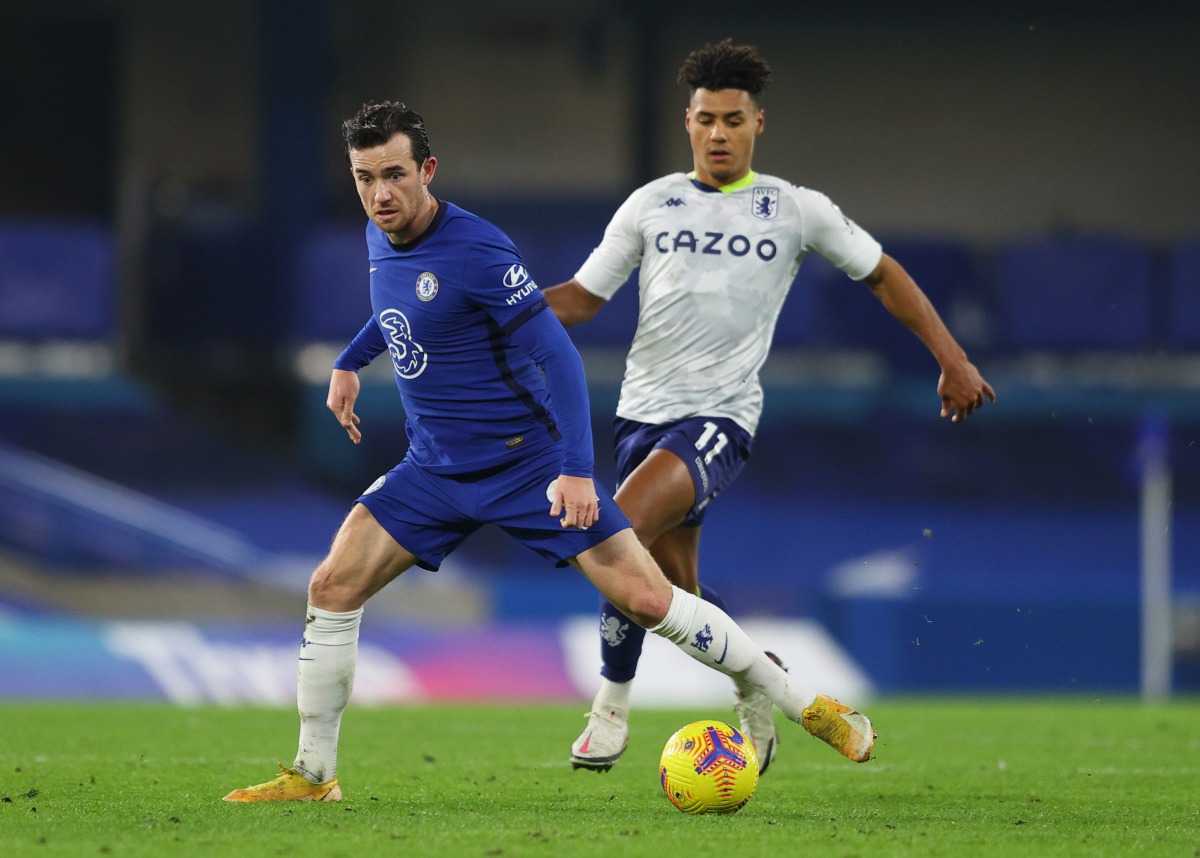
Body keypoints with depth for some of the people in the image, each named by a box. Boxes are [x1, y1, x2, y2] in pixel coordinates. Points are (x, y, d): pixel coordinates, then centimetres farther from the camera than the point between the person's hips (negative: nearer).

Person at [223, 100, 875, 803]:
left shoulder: (475, 249, -22)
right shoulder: (381, 238, 2)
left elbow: (557, 355, -21)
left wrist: (575, 469, -27)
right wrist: (350, 362, 24)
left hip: (530, 460, -6)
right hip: (436, 470, 6)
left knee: (646, 598, -12)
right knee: (331, 589, -8)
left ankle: (803, 705, 2)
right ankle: (313, 775, 4)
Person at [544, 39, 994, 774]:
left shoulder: (795, 211, 3)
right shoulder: (652, 205, 7)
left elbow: (883, 274, 12)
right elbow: (582, 298, 11)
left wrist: (953, 360, 6)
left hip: (723, 415, -4)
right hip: (646, 409, 4)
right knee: (677, 589, 4)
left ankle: (613, 706, -13)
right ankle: (757, 687, 31)